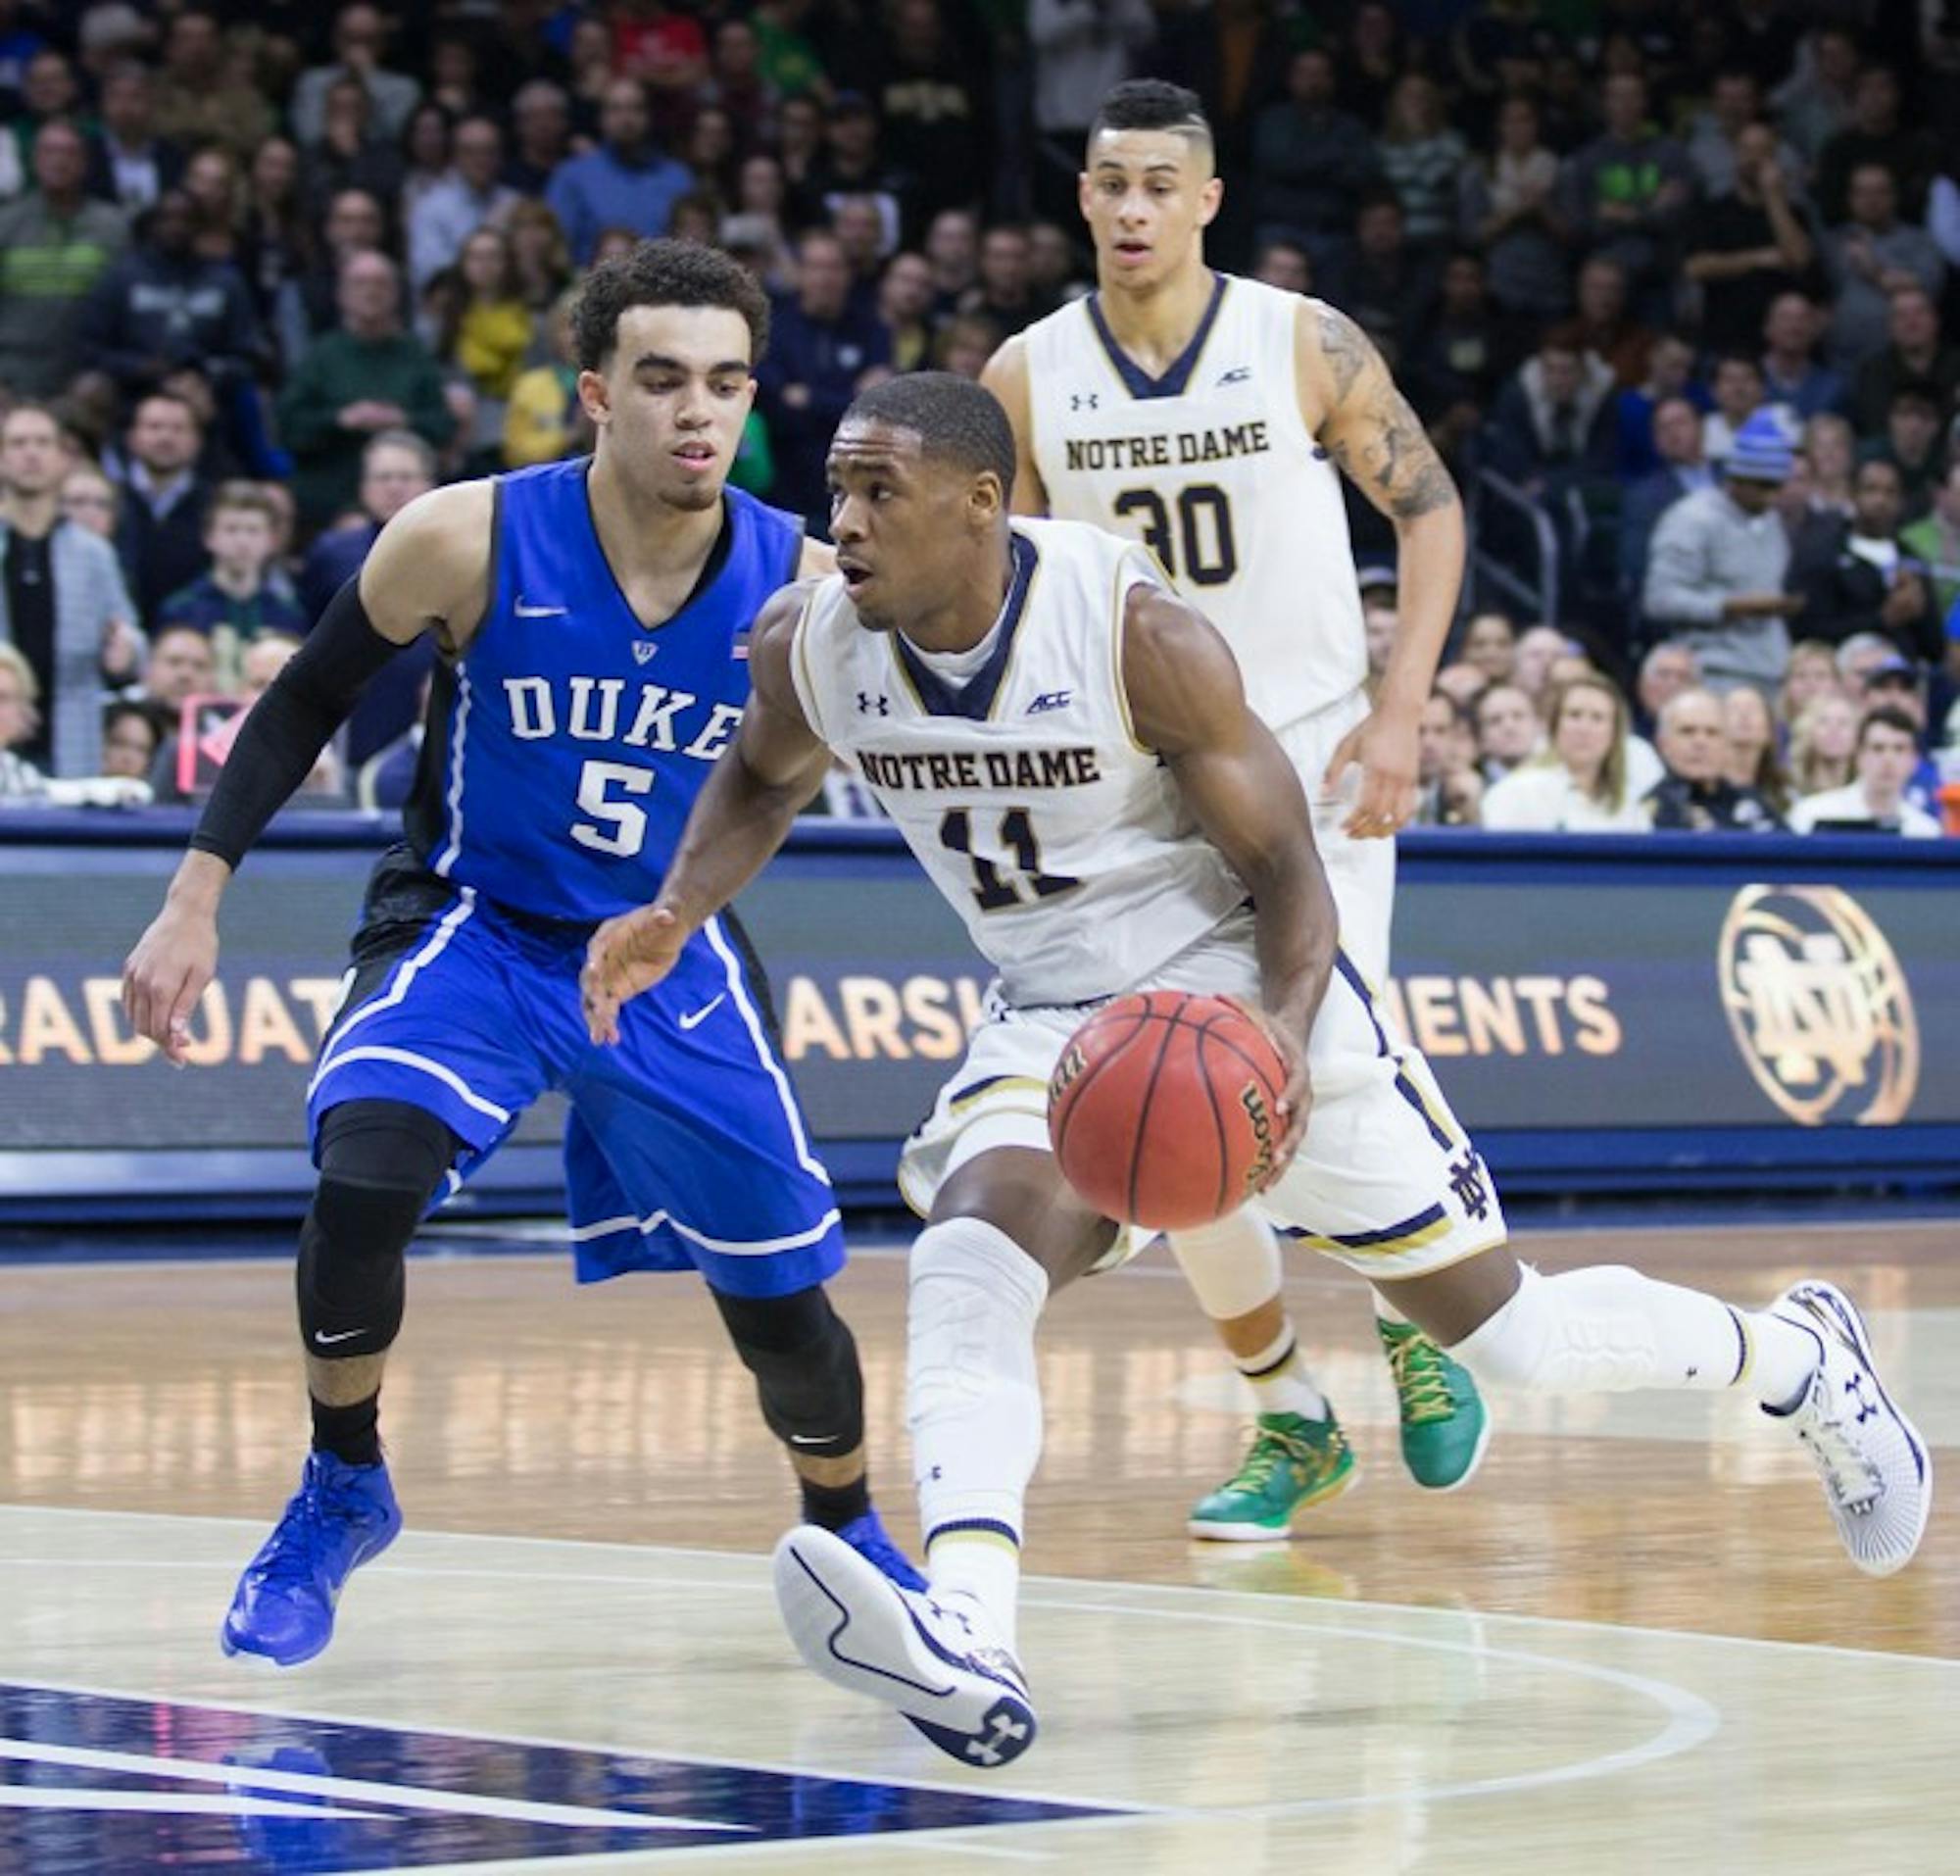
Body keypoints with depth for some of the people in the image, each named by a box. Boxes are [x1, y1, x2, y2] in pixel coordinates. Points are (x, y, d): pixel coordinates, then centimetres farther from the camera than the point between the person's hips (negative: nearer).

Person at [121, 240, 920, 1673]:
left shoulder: (799, 585, -15)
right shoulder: (469, 541, -19)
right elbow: (309, 701, -6)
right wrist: (198, 896, -9)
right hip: (472, 925, -2)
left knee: (783, 1296, 4)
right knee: (365, 1167, -29)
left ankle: (850, 1540, 34)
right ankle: (342, 1490, -5)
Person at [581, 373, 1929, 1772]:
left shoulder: (1139, 631, -24)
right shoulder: (809, 647, -10)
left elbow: (1284, 864, -16)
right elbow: (765, 780, 14)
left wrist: (1285, 1034, -34)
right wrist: (677, 912, -5)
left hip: (1238, 988, -4)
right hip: (1054, 1020, 4)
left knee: (1510, 1333, 4)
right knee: (970, 1263, -28)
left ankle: (1801, 1357, 32)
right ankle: (967, 1649, -43)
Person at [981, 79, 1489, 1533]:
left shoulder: (1306, 346, -7)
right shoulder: (1028, 379, -2)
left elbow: (1429, 504, 0)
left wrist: (1401, 710, -9)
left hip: (1312, 763, -2)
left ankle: (1419, 1328, 17)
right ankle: (1292, 1423, 15)